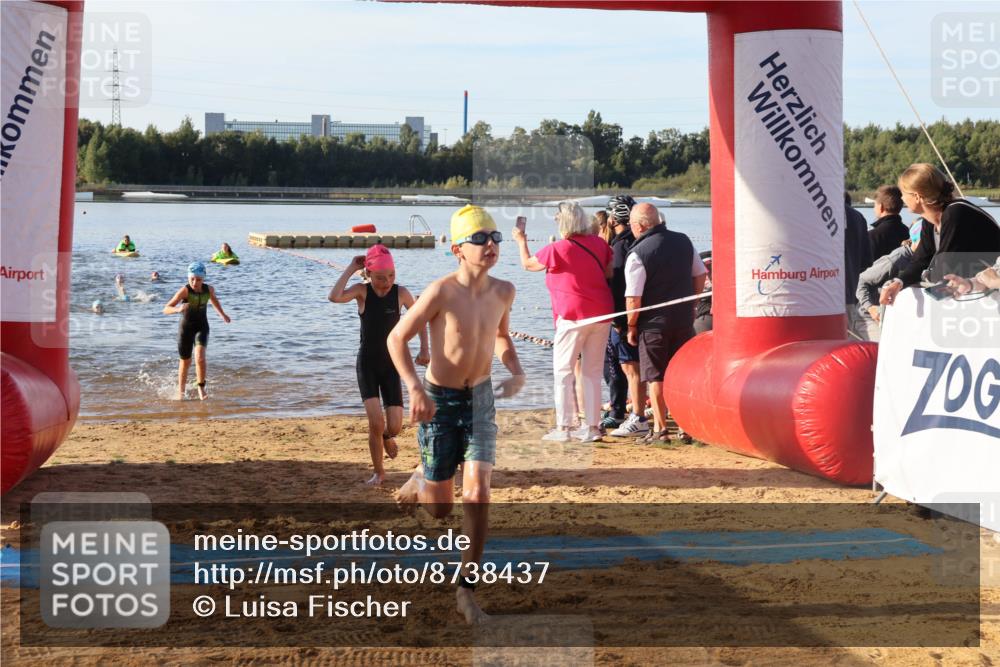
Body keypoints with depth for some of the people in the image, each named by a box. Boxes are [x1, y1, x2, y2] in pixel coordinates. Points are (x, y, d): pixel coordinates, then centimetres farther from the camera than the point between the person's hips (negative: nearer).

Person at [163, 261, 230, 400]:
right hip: (186, 327, -2)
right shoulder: (184, 291, -24)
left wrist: (222, 314, 25)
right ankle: (180, 392, 35)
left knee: (200, 357, -21)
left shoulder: (209, 289, -11)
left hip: (202, 327, 2)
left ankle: (201, 388, -1)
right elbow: (166, 309, -30)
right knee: (185, 362, 12)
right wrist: (178, 309, -50)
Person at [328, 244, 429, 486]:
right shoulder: (362, 291, -10)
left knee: (394, 427, -5)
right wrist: (351, 268, -24)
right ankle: (379, 472, 8)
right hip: (367, 364, -1)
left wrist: (424, 350, 0)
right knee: (376, 422, -14)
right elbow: (334, 297, -30)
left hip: (391, 365, 1)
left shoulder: (401, 293, -7)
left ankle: (386, 437, 34)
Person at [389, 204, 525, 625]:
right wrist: (414, 388, -24)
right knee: (440, 508, 7)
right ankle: (422, 480, 46)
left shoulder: (503, 291, -3)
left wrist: (516, 372, -1)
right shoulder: (442, 292, -20)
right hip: (439, 402, -3)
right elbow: (397, 338, -12)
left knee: (478, 495, -10)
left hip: (480, 400, 3)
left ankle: (467, 589, 2)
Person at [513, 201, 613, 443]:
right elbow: (610, 274, 11)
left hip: (573, 316, -5)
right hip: (602, 314, 5)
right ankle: (592, 427, 11)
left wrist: (521, 241, 23)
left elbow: (528, 264, 6)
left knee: (563, 371, 3)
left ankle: (564, 427, -1)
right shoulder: (599, 243, 4)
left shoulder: (558, 249, -9)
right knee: (593, 372, 10)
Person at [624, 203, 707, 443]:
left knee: (656, 377, 4)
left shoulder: (637, 254, -15)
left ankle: (660, 429, 6)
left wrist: (631, 327, -4)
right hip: (684, 320, 5)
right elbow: (701, 275, 12)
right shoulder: (683, 241, 4)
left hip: (654, 323, -5)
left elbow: (633, 299, -16)